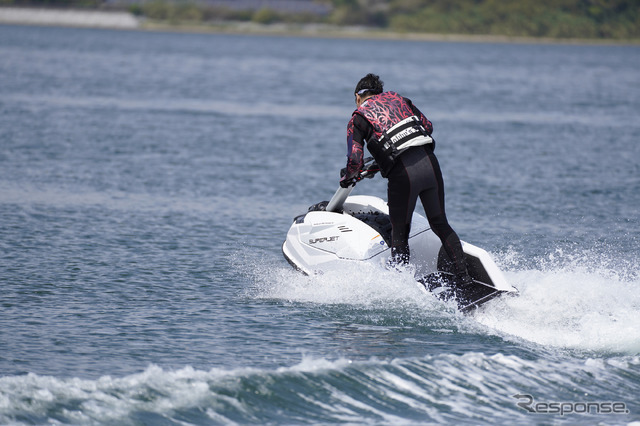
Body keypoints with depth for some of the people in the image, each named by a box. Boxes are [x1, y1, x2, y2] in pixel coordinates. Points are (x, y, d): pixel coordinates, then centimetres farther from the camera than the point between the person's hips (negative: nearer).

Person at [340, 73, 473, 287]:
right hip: (429, 162, 4)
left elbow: (355, 158, 0)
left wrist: (348, 178, 20)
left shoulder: (358, 118, 10)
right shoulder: (398, 99, 24)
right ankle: (465, 279, 11)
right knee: (441, 225, 16)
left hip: (403, 173, -4)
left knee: (399, 235, 9)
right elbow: (428, 125, 27)